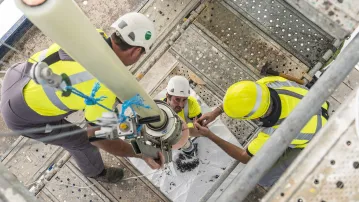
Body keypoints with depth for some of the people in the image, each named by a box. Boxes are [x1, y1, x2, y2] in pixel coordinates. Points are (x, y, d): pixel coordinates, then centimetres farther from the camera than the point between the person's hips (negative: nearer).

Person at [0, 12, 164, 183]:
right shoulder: (105, 89, -33)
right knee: (82, 141, 14)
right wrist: (142, 154, -9)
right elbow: (98, 138, -18)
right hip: (23, 113, -7)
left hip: (16, 76, 7)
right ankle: (95, 171, 48)